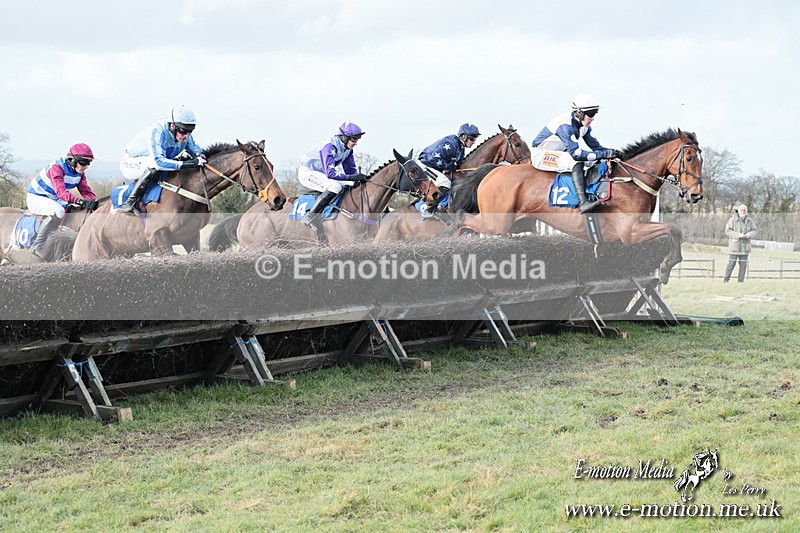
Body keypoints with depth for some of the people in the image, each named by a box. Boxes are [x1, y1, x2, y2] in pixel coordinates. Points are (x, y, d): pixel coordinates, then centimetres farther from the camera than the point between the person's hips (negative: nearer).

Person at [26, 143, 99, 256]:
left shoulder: (80, 172, -4)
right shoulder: (57, 168, -29)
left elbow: (85, 191, -7)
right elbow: (61, 192, -41)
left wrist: (93, 201, -29)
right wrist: (80, 201, -54)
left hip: (54, 200, 8)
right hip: (36, 198, -8)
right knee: (58, 211, -36)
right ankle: (37, 246, -27)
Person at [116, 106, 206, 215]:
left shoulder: (185, 135, -10)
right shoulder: (157, 131, -34)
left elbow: (194, 147, 10)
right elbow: (158, 161, -44)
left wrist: (199, 154, -15)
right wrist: (186, 164, -46)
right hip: (131, 164, -8)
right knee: (154, 165, -38)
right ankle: (130, 203, -31)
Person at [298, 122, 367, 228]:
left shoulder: (347, 148, -2)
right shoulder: (330, 146, -29)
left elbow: (350, 170, 8)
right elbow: (330, 174, -36)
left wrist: (360, 178, -12)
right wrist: (353, 177, -36)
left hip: (321, 174, 9)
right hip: (307, 173, -9)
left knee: (353, 186, 4)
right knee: (335, 186, -33)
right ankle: (309, 217, -31)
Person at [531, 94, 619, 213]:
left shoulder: (584, 126, -2)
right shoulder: (565, 126, -30)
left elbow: (594, 145, 6)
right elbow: (576, 153, -37)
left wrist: (609, 151, -15)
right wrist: (604, 154, -38)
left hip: (561, 153, 10)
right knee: (577, 163, -32)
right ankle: (582, 202, -41)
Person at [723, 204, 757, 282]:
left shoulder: (749, 220, 8)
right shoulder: (733, 219, -4)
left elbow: (754, 231, 10)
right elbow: (728, 230, -8)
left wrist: (749, 235, -12)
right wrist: (738, 235, -19)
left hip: (745, 246, 4)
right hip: (735, 246, -4)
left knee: (743, 265, 5)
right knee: (731, 263, -4)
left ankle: (741, 281, 11)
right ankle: (726, 280, 6)